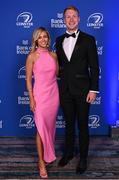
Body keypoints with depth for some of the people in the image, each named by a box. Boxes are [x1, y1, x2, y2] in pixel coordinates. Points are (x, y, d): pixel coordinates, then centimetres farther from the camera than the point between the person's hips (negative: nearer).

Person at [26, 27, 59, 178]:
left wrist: (59, 93, 10)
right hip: (40, 94, -4)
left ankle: (48, 154, 31)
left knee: (50, 126, 13)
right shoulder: (32, 56, -5)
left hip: (54, 94, 4)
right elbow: (28, 79, -4)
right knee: (41, 128, -1)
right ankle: (41, 161, 10)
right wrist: (31, 99, -9)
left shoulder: (53, 55, 6)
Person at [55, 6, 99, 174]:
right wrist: (58, 85, 7)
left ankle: (83, 158, 23)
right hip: (65, 89, 4)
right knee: (69, 123, 16)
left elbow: (94, 67, -6)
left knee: (82, 125, 7)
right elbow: (59, 63, 13)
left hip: (82, 89, -3)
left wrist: (93, 90, -11)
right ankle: (68, 152, 34)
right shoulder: (59, 40, 8)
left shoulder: (88, 39, -4)